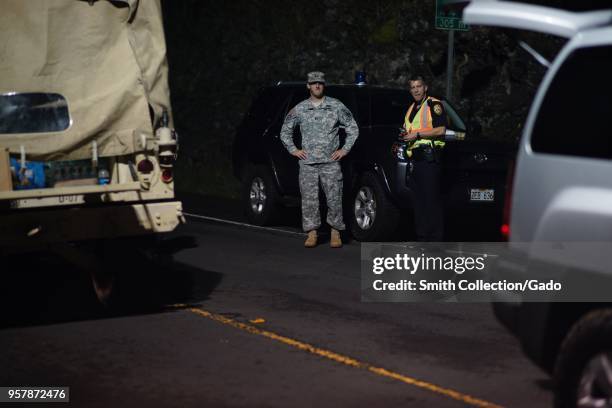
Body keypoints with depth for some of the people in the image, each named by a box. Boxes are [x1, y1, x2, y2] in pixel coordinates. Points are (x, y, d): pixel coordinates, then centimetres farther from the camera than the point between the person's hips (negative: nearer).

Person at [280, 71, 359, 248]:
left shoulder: (336, 106, 5)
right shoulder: (299, 109, 9)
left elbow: (353, 128, 10)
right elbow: (285, 131, 20)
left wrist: (345, 149, 2)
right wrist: (293, 150, 9)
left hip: (331, 161, -1)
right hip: (307, 162, 1)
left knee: (334, 198, -3)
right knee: (309, 198, -1)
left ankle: (335, 233, 5)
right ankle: (312, 234, 5)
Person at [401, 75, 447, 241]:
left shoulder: (434, 104, -2)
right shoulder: (411, 109, 24)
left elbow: (441, 129, -13)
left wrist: (417, 134, -13)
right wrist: (404, 134, 13)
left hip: (430, 157, -9)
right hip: (415, 157, 9)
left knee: (432, 198, -11)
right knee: (418, 198, 9)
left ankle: (436, 238, -11)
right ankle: (421, 236, 13)